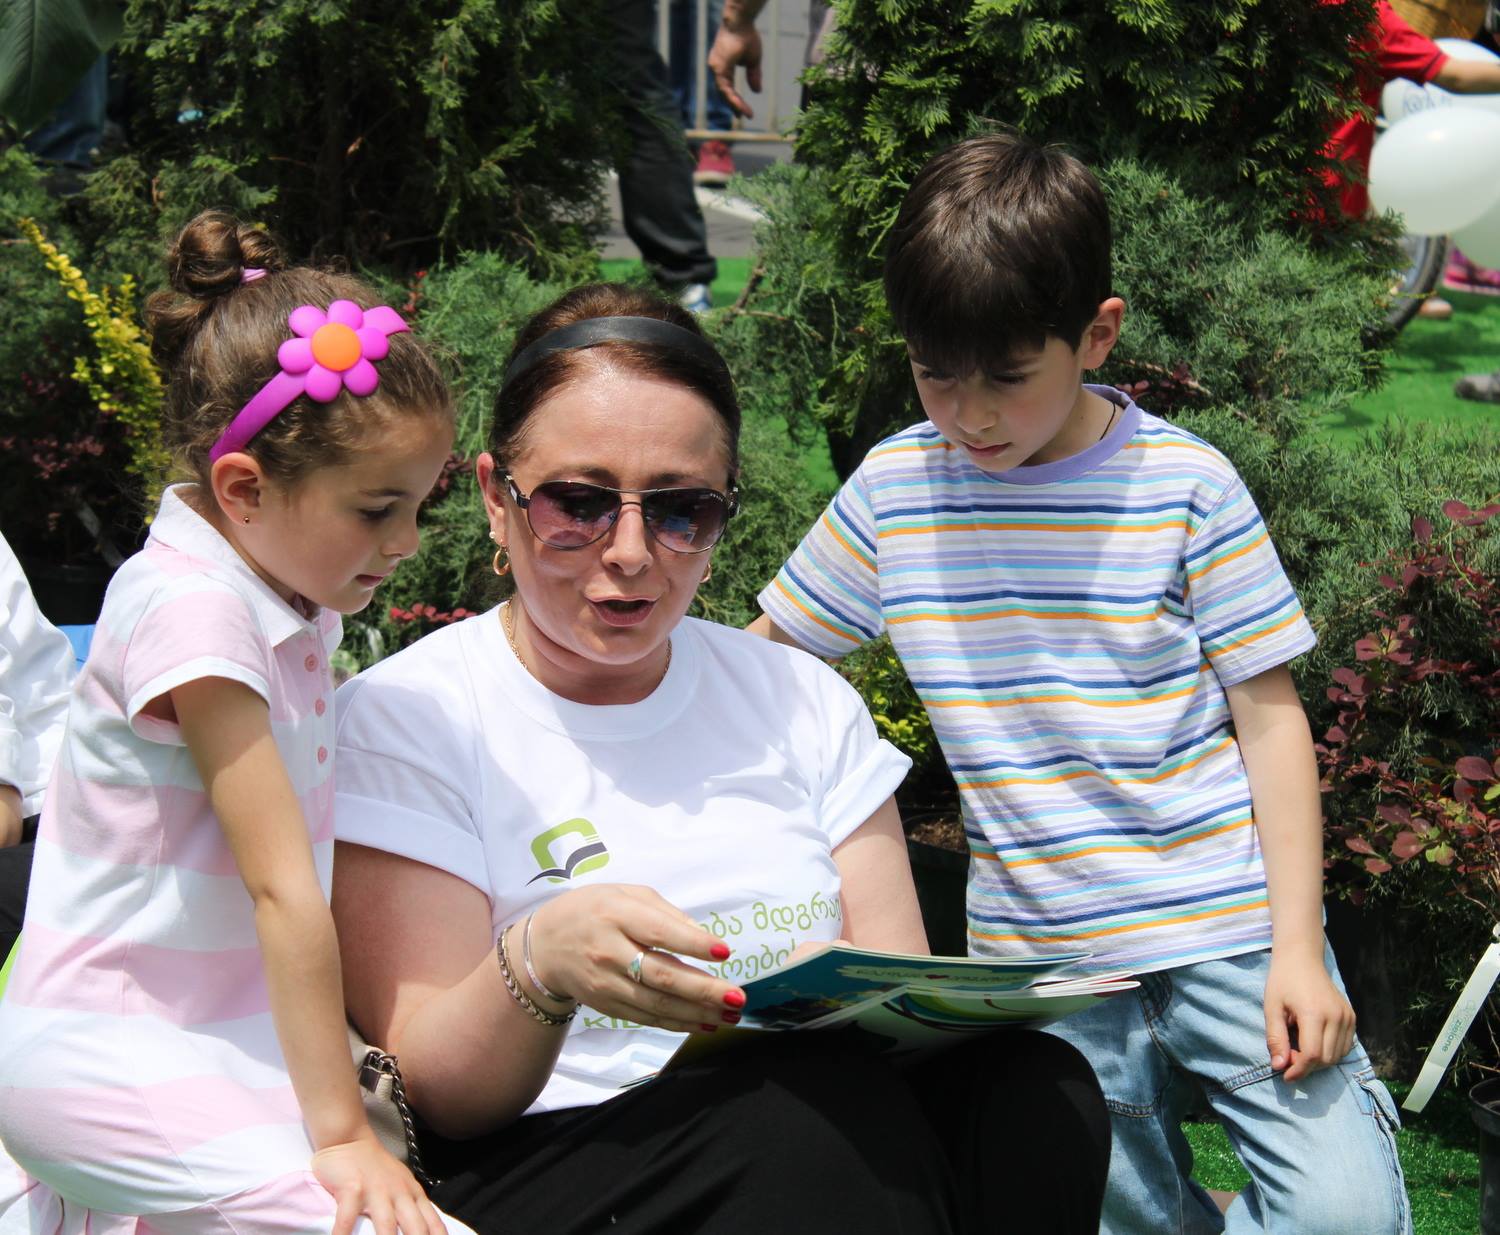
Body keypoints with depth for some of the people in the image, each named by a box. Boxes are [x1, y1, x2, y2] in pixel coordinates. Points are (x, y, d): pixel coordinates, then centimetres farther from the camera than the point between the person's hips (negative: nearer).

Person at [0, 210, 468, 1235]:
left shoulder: (297, 592, 7)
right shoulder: (192, 608, -19)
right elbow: (282, 889, -21)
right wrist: (341, 1131, -19)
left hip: (221, 1028, 10)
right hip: (112, 1058, -9)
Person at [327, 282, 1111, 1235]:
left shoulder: (800, 701, 16)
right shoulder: (402, 719, 2)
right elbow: (433, 1091, -4)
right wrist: (537, 967, -27)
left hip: (822, 1140, 6)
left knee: (1034, 1085, -25)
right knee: (824, 1109, -33)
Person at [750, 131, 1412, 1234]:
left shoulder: (1188, 486, -6)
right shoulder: (895, 487, 2)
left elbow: (1270, 716, -3)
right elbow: (766, 654, 13)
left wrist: (1297, 952, -9)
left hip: (1227, 925, -2)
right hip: (1037, 957, 2)